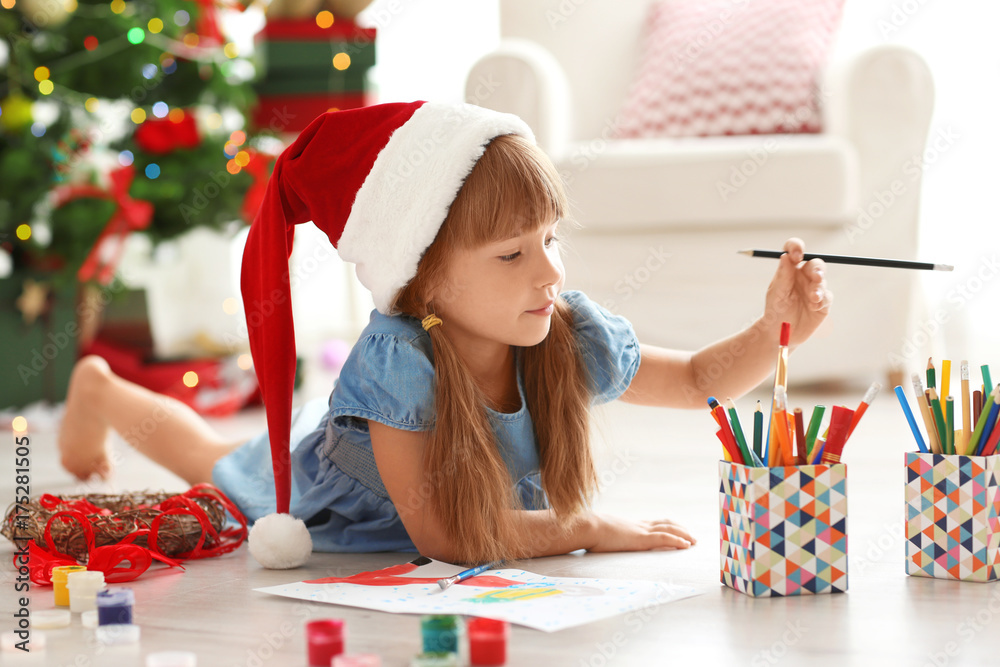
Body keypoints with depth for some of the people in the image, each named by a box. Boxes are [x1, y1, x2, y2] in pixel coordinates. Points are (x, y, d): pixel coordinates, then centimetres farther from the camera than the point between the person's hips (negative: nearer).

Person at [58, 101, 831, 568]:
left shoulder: (568, 333, -36)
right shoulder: (398, 358, -49)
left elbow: (698, 380, -20)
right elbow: (442, 533, -45)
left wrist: (775, 331, -40)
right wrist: (592, 531, -42)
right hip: (318, 489, -2)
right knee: (214, 462, 32)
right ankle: (101, 390, 58)